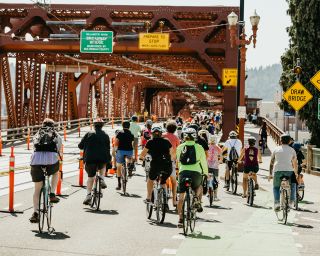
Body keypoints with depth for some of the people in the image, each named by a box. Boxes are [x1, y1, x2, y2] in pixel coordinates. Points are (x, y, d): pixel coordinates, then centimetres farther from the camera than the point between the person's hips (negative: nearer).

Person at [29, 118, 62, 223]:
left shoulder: (37, 134, 27)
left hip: (36, 159, 1)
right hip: (51, 158, -1)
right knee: (55, 172, 36)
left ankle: (35, 213, 3)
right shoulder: (56, 135, 23)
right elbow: (59, 149, 25)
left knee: (37, 189, 11)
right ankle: (52, 195, 21)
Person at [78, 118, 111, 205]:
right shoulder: (105, 135, 8)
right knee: (103, 167, 34)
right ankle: (102, 178, 8)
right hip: (102, 159, 1)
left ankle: (88, 194, 0)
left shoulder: (89, 134, 6)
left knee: (90, 176, 11)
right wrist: (109, 161, 12)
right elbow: (108, 149, 6)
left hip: (90, 159, 0)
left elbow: (80, 146, 5)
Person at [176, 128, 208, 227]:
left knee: (181, 197, 6)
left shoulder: (180, 147, 11)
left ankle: (180, 218, 3)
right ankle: (198, 201, 10)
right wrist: (206, 173, 29)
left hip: (183, 172, 1)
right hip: (196, 172, -1)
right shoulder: (199, 147, 6)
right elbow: (204, 161, 13)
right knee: (199, 186, 32)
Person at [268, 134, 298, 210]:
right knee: (292, 186, 22)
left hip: (278, 170, 0)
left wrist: (270, 174, 19)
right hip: (289, 170, 0)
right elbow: (295, 163, 15)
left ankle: (277, 202, -3)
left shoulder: (276, 149, 14)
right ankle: (291, 201, 7)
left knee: (276, 187, 16)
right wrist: (296, 173, 28)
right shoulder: (292, 150, 12)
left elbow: (271, 163, 15)